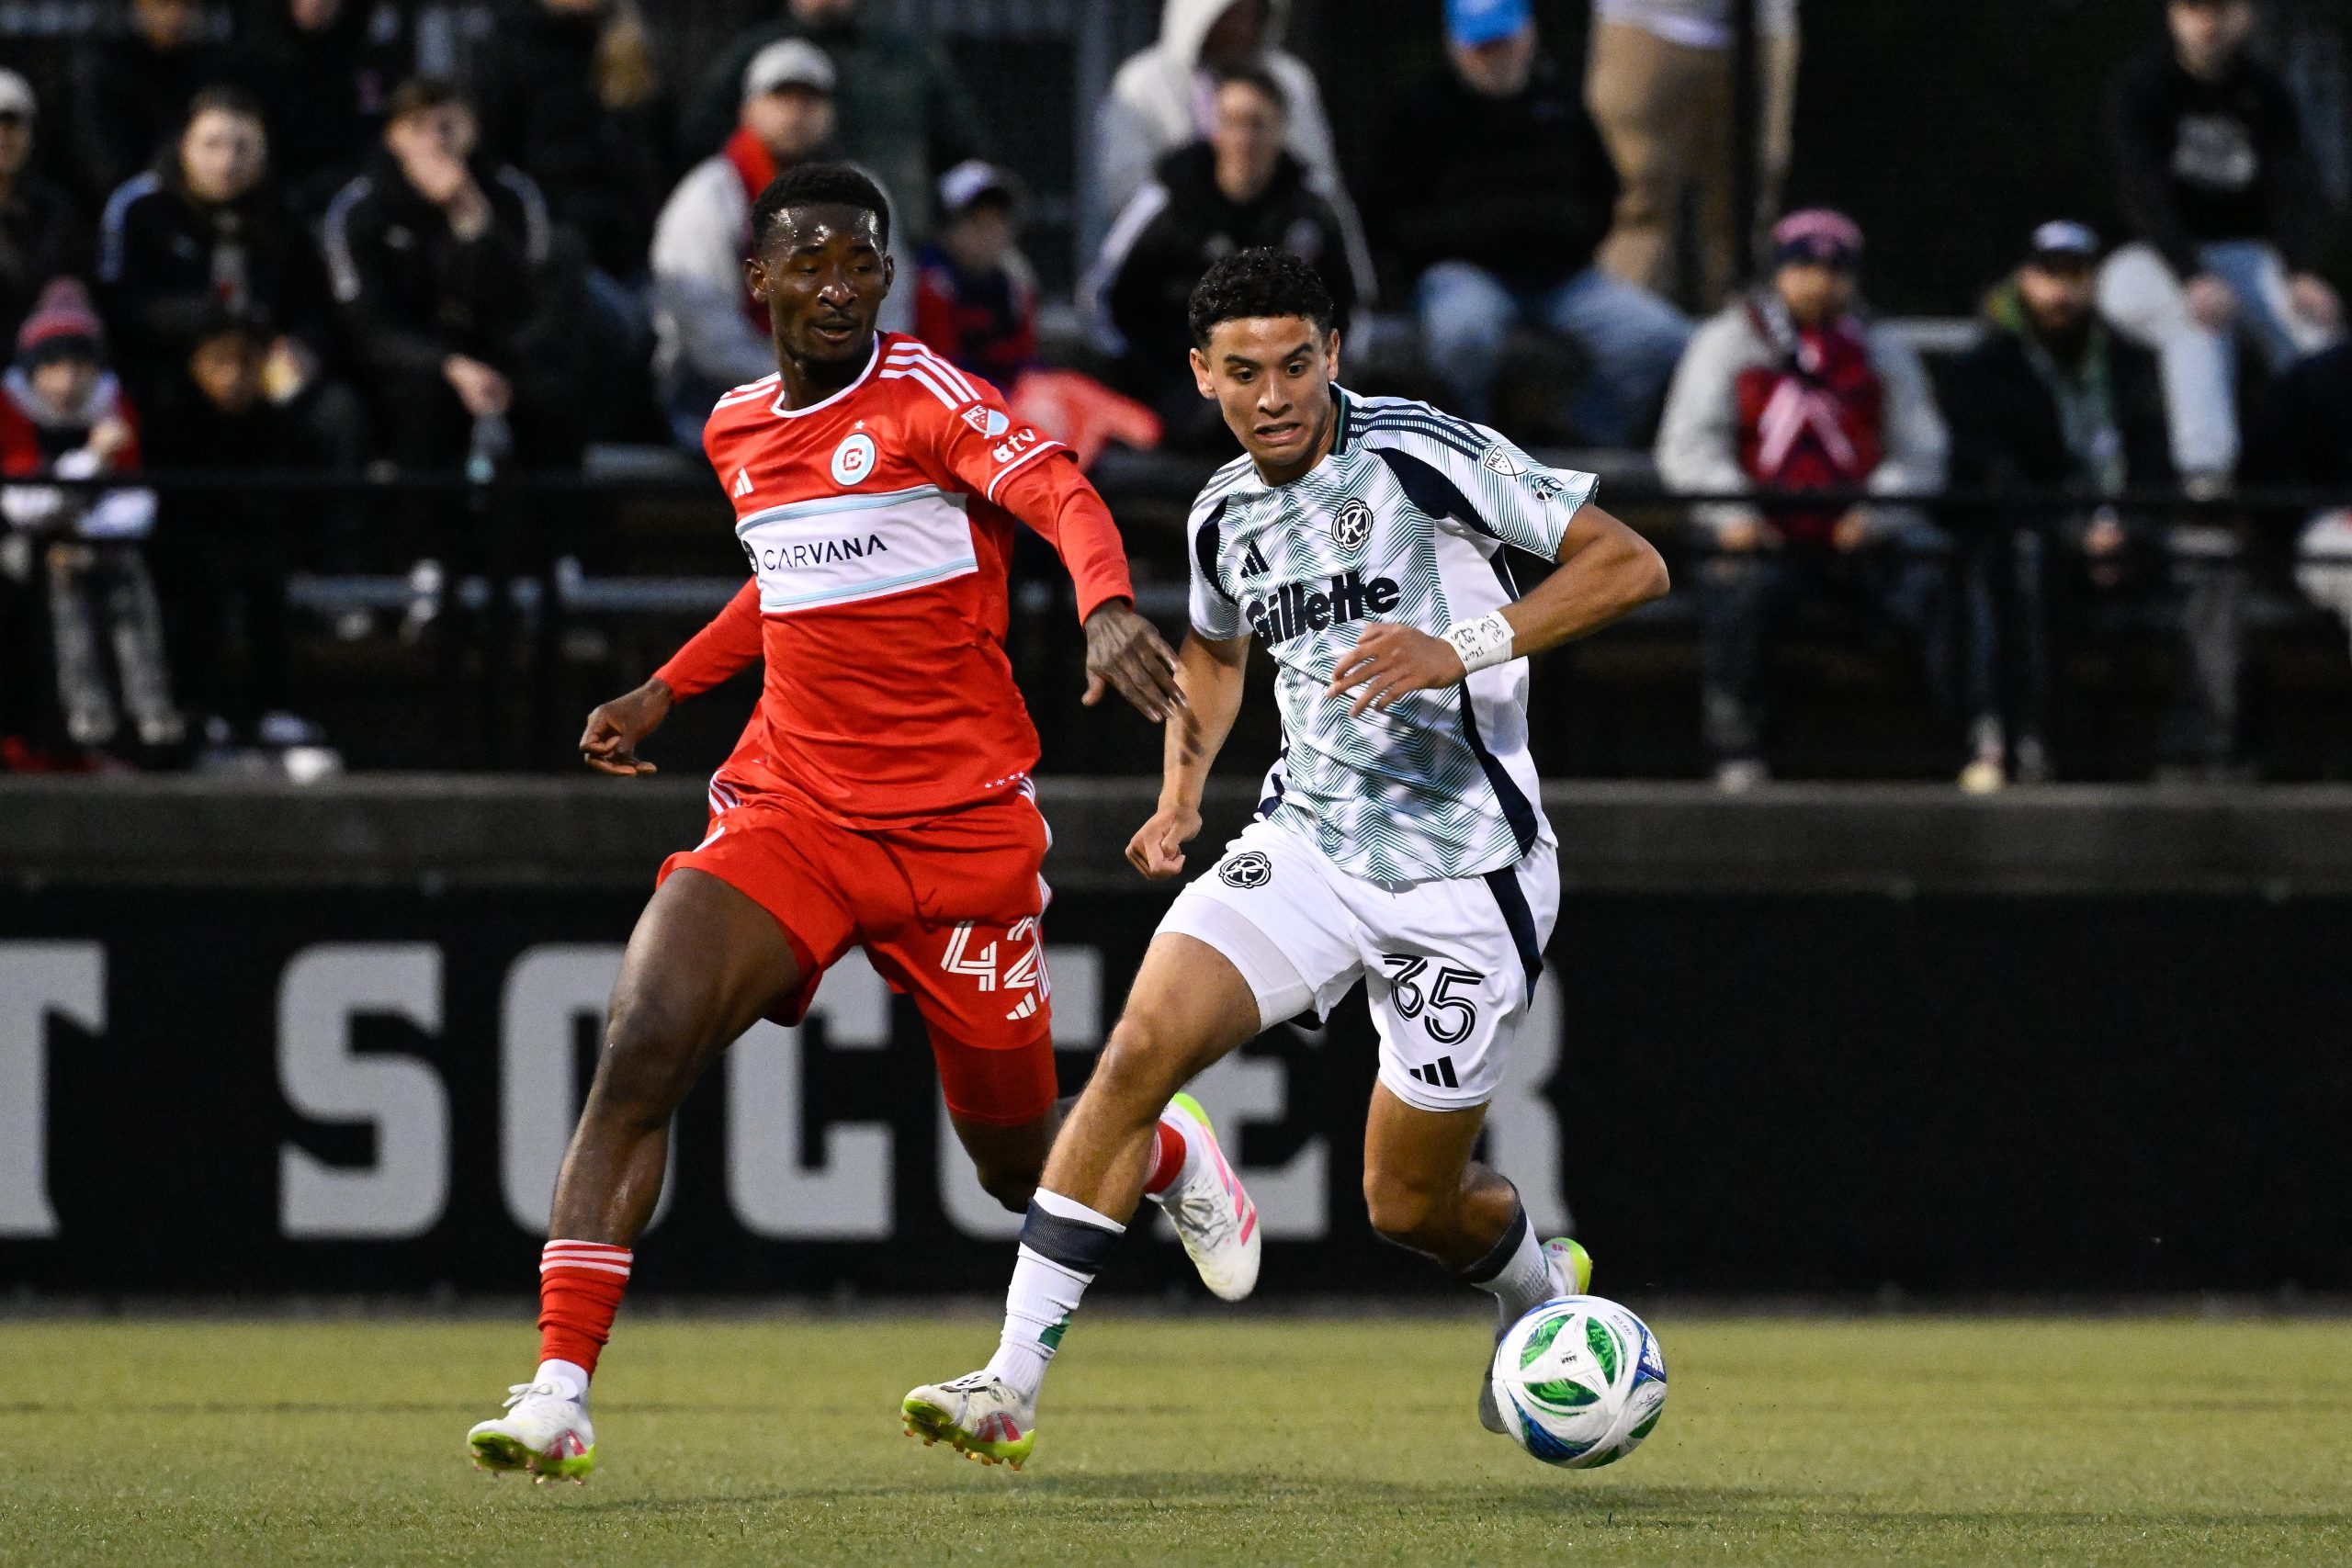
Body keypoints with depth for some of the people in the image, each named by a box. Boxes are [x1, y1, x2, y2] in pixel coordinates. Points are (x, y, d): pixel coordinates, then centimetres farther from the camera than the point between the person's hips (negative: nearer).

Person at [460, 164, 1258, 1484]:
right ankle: (559, 1391, -22)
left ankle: (1171, 1152, 45)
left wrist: (1109, 608, -45)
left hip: (963, 824, -4)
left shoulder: (923, 396, -9)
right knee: (643, 1051, -21)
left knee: (1020, 1164, 8)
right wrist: (666, 691, 26)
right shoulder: (739, 431, 10)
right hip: (791, 811, 4)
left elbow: (1062, 495, -26)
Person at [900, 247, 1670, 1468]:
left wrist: (1464, 650, -26)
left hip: (1464, 878, -5)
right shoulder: (1225, 517, 7)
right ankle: (1012, 1384, -18)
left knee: (1409, 1205, 4)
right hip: (1305, 845, 5)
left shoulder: (1420, 454, -13)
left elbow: (1630, 564, -14)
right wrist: (1179, 799, 13)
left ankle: (1536, 1284, 41)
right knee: (1142, 1047, -19)